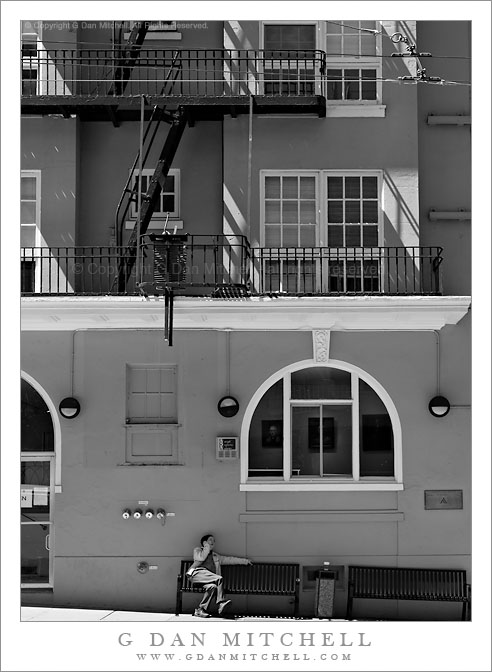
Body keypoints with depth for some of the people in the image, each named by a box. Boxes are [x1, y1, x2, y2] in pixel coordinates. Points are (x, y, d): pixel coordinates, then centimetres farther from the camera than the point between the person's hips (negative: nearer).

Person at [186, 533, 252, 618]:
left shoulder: (216, 556, 33)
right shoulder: (197, 550, 19)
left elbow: (229, 559, 30)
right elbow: (200, 558, -3)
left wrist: (244, 561, 24)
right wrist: (207, 547, 8)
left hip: (208, 578, 5)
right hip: (197, 573, -5)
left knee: (213, 586, -32)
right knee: (219, 578, -28)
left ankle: (200, 610, -34)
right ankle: (220, 602, -30)